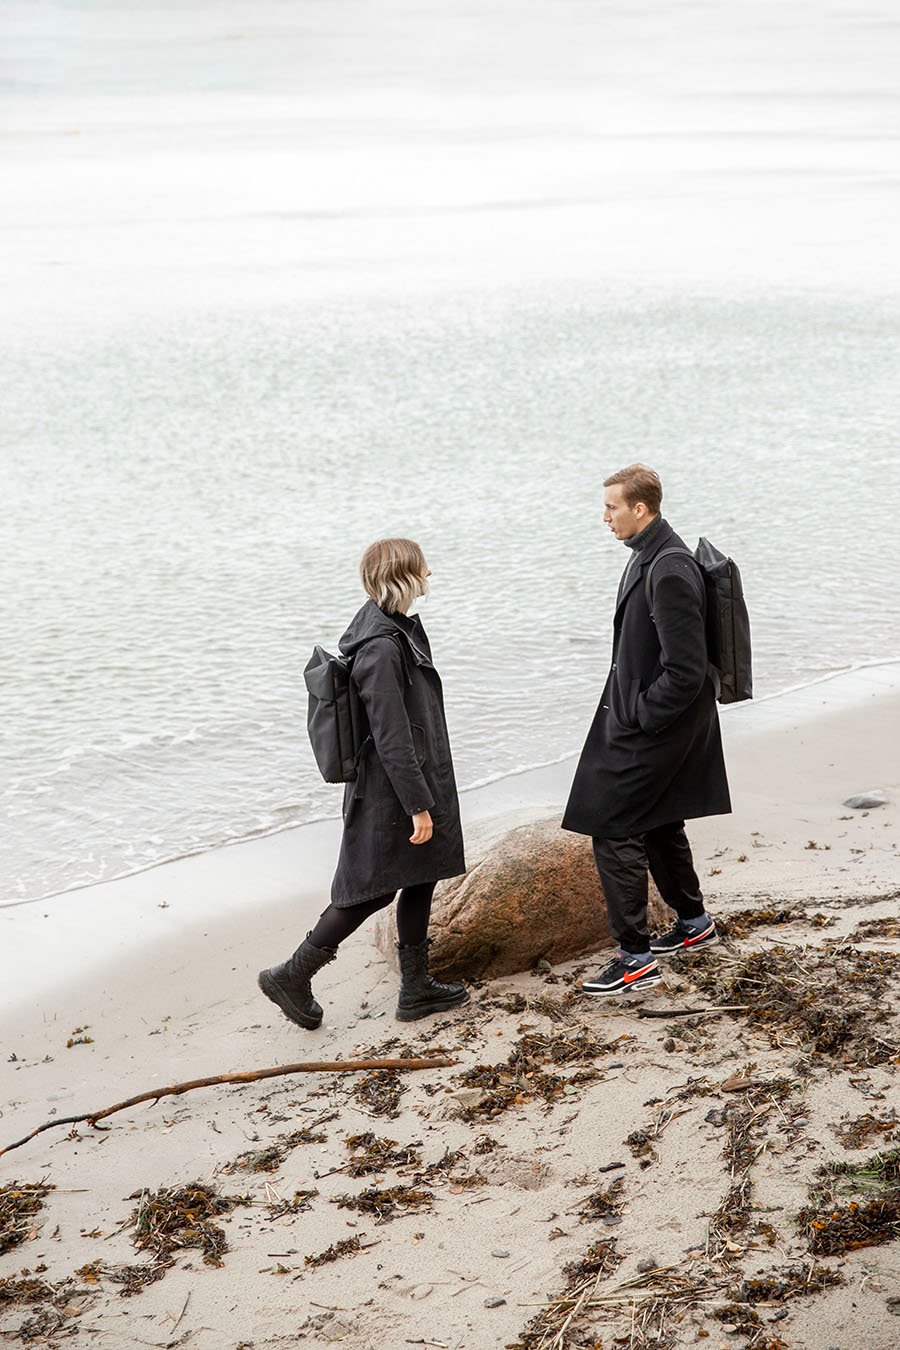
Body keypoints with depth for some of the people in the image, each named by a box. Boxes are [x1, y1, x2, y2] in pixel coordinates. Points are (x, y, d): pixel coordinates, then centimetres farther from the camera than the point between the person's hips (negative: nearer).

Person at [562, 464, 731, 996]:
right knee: (659, 824, 22)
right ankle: (694, 923, 39)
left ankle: (636, 959, 0)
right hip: (645, 719, 10)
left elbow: (686, 673, -26)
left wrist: (638, 718, -17)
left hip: (651, 730, -10)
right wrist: (630, 709, 14)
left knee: (613, 830, -7)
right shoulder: (648, 557, 8)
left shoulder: (670, 573, -25)